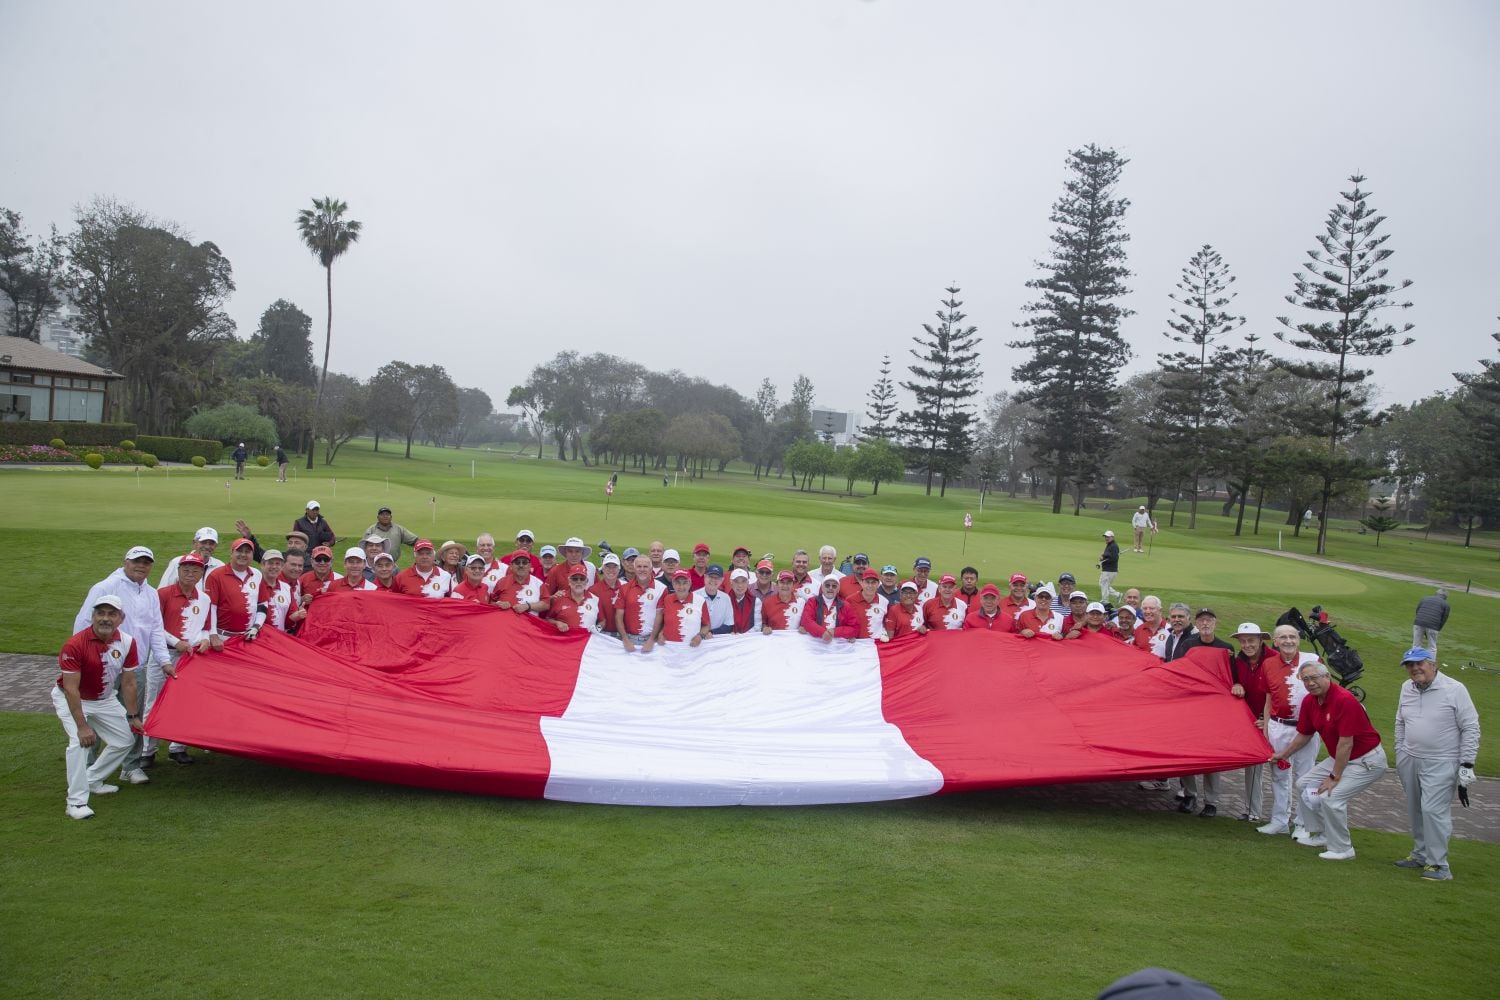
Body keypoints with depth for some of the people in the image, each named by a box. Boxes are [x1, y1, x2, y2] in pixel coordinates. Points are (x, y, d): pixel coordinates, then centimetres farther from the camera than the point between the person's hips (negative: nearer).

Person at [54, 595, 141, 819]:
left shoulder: (127, 642, -15)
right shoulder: (75, 645, -31)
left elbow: (128, 683, -5)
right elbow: (71, 689, -30)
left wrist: (133, 716, -2)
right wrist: (82, 726, -32)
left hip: (103, 700, 6)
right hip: (69, 699, -6)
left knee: (125, 740, 9)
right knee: (80, 741, -26)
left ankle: (92, 781, 27)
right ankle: (76, 802, -18)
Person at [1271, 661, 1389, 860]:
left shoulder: (1345, 700, -28)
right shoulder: (1309, 702, -3)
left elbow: (1346, 743, -27)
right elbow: (1304, 735, 13)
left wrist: (1334, 777, -22)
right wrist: (1282, 755, 18)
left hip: (1367, 760, -9)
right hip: (1339, 757, 9)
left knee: (1331, 796, -21)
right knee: (1305, 784, 11)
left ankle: (1342, 849, -3)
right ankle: (1320, 834, 24)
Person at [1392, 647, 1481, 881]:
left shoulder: (1454, 690, -11)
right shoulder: (1407, 688, 8)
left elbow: (1471, 728, -8)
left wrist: (1466, 765, -11)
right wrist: (1400, 753, 17)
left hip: (1441, 764, -6)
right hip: (1410, 761, 6)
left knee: (1433, 810, -11)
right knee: (1415, 810, 12)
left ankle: (1438, 864, -3)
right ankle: (1420, 854, 26)